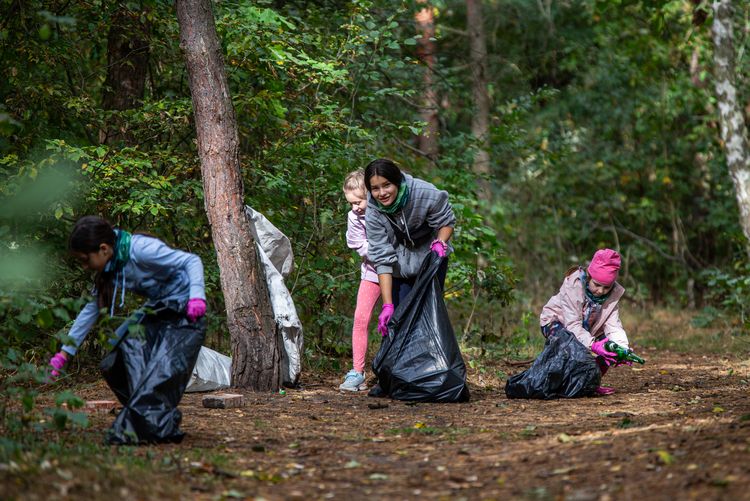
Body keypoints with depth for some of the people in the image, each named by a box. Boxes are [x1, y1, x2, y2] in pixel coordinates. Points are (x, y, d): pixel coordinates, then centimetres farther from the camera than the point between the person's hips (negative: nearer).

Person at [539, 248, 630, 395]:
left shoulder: (614, 293, -18)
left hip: (586, 327, 5)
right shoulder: (573, 285, -34)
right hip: (555, 322, -5)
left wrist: (623, 348, -44)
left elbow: (613, 325, -24)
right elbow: (573, 325, -37)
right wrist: (593, 345, -51)